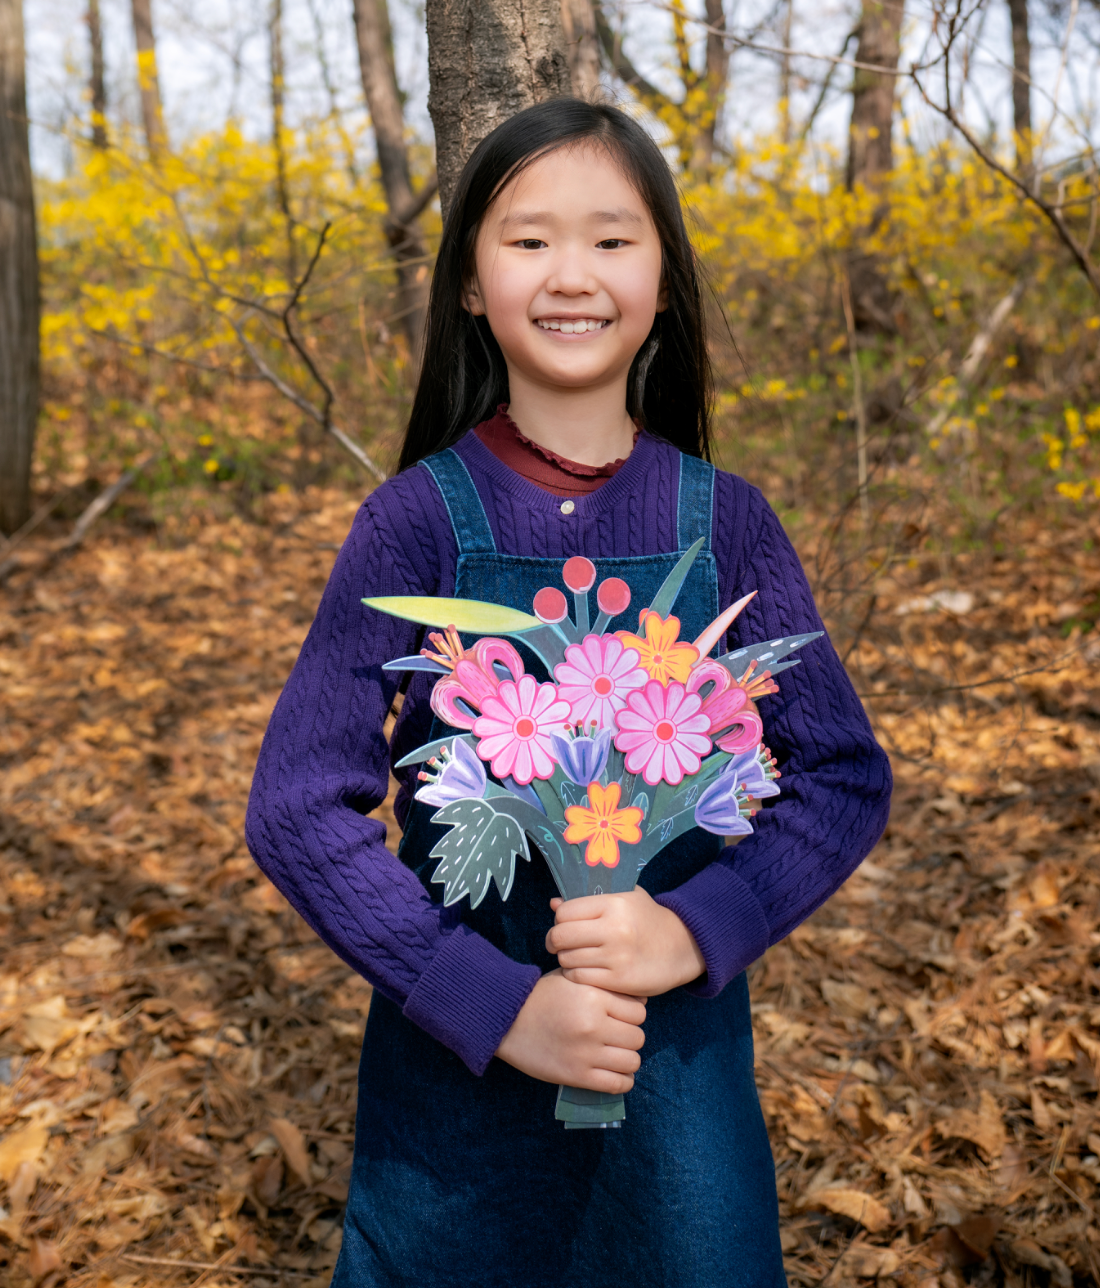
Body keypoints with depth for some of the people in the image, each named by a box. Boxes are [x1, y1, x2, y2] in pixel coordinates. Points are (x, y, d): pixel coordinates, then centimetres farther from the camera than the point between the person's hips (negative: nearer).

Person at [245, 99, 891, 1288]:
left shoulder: (725, 523, -5)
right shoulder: (417, 520, -10)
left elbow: (847, 777, -2)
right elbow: (295, 809, -12)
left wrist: (696, 928, -18)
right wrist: (494, 1005, -19)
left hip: (681, 1050, 2)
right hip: (457, 1057, -1)